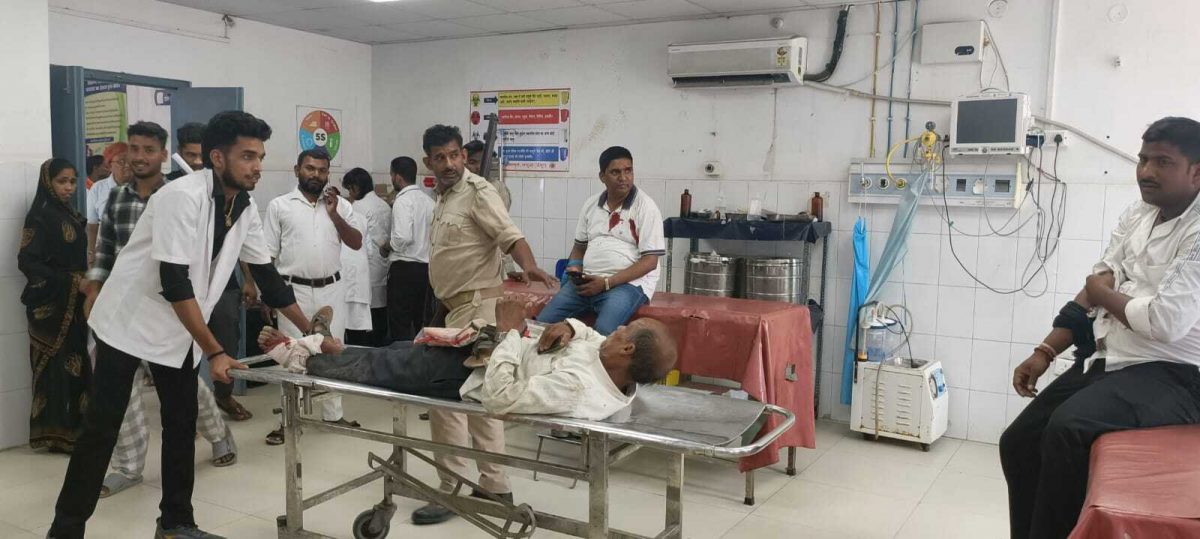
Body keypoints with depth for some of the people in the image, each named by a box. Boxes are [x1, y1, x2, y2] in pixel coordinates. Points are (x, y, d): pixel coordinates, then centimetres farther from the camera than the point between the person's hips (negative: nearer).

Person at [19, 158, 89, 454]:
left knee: (75, 364, 8)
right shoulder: (40, 216, -10)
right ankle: (59, 433, 2)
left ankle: (72, 427, 15)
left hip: (74, 302, 7)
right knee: (59, 367, -5)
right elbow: (27, 262, -16)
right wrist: (72, 283, -18)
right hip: (51, 303, -7)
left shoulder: (71, 215, 13)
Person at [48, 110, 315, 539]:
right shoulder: (183, 196, -25)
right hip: (130, 320, -7)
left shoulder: (246, 208, -2)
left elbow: (267, 275, 6)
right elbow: (174, 283, -29)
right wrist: (214, 352, -27)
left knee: (182, 423, 8)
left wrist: (311, 332, 5)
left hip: (178, 327, 7)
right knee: (102, 427, -3)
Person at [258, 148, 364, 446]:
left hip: (332, 289, 3)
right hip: (294, 290, -2)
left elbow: (357, 243, -2)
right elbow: (268, 254, 2)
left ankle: (333, 414, 19)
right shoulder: (279, 205, 1)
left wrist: (334, 214, -12)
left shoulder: (340, 205, 7)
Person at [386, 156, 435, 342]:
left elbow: (403, 237, -22)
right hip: (427, 267, 7)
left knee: (400, 327, -1)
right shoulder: (428, 200, 9)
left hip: (405, 269, -7)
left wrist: (387, 246, -5)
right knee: (423, 322, 12)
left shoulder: (403, 201, -12)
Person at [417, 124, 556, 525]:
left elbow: (510, 234, -27)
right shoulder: (443, 195, 14)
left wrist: (529, 266, -47)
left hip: (473, 305, -10)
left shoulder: (478, 192, -13)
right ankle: (494, 485, 22)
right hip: (456, 305, 10)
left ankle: (452, 490, 5)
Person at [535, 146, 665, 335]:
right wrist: (574, 269, -2)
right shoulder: (591, 204, 12)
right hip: (587, 280, 5)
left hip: (628, 283, -5)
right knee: (543, 323, -10)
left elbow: (650, 261, -10)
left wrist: (606, 283, -17)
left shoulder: (645, 207, -5)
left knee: (603, 331, -31)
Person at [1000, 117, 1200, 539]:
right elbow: (1090, 297, 11)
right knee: (1019, 443, 2)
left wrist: (1101, 292, -6)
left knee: (1066, 430, -31)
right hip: (1105, 361, 8)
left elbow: (1165, 322, -24)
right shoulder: (1135, 216, 10)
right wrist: (1044, 354, 3)